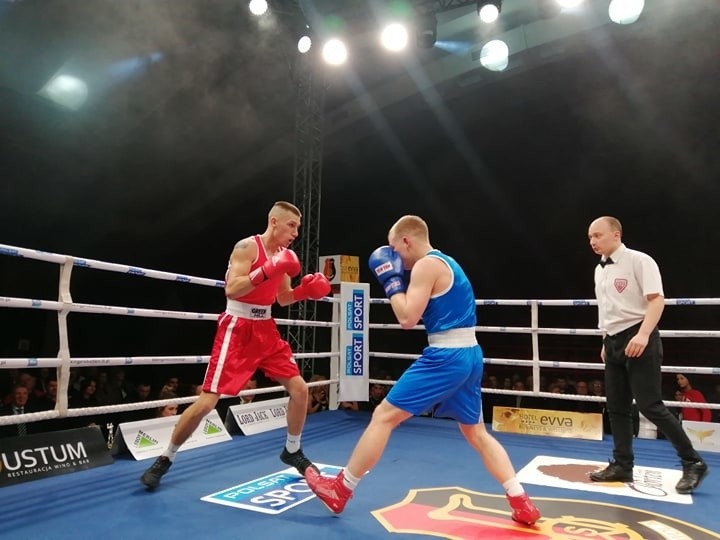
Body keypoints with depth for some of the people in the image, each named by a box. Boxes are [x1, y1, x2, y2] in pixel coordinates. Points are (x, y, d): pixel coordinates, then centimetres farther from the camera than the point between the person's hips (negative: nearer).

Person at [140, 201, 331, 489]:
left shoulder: (282, 254, 9)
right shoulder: (248, 247, -13)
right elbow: (231, 290, -24)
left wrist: (305, 289, -1)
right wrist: (266, 271, -32)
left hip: (265, 329, 7)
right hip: (237, 329, -7)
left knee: (299, 388, 3)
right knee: (207, 401, -8)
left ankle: (292, 451, 24)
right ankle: (165, 459, 13)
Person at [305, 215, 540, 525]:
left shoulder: (427, 265, -10)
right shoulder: (447, 263, 19)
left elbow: (408, 319, -15)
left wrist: (391, 281, -3)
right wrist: (399, 281, 15)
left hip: (446, 357, -9)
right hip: (469, 355, 10)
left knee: (383, 416, -1)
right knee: (476, 433, 19)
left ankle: (340, 491, 9)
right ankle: (522, 504, 18)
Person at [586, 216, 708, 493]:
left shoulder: (639, 260, -9)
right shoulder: (599, 270, 13)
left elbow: (657, 300, -17)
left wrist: (643, 335, -29)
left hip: (638, 341, -8)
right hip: (614, 343, 8)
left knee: (650, 406, -8)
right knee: (617, 407, 8)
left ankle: (693, 462, 8)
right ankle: (622, 465, 17)